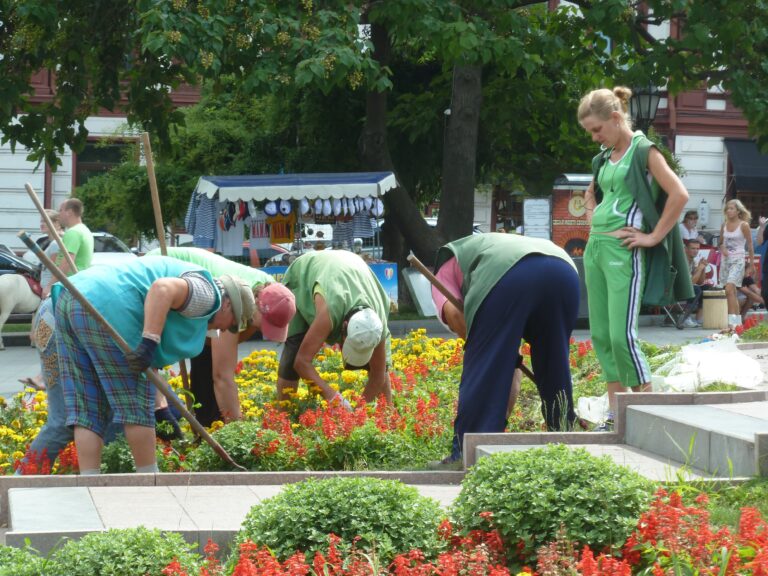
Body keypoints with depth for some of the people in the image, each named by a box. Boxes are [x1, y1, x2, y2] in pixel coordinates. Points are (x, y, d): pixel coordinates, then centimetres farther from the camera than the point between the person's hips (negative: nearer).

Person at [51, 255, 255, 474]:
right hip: (104, 310, -10)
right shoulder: (206, 293, 3)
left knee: (86, 410, 8)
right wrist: (150, 342, -20)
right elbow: (163, 289, -18)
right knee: (135, 405, 1)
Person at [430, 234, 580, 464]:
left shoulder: (445, 270, 33)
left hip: (507, 274, -6)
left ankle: (465, 454, 7)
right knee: (554, 367, 23)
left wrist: (476, 342, 20)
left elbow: (452, 313, 6)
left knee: (483, 370, 5)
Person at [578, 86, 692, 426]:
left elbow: (679, 195, -18)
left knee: (622, 335, -13)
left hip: (623, 252, -8)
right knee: (600, 335, 7)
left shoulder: (643, 152, -7)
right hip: (595, 248, 8)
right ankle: (615, 414, 12)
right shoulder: (605, 157, 16)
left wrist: (653, 237, -14)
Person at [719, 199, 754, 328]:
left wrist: (752, 263, -3)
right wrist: (722, 249, -5)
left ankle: (732, 321, -24)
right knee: (732, 293, 10)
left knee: (729, 289, -20)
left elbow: (750, 246, -2)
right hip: (726, 259, 6)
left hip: (738, 260, -6)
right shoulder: (724, 225, 9)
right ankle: (737, 321, 18)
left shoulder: (744, 225, -5)